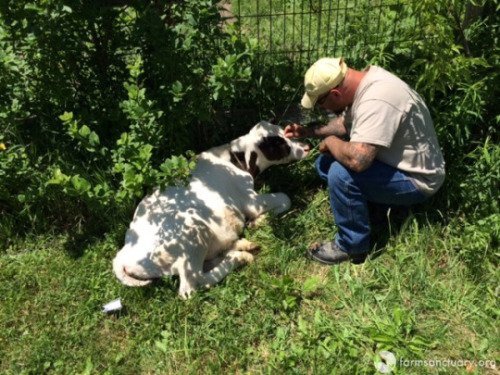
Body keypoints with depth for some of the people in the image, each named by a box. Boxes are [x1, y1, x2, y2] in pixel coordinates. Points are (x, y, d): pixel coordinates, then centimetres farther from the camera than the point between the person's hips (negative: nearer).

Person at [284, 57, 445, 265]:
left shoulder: (375, 101, -34)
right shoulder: (366, 79, -4)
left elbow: (356, 160, -42)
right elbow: (345, 121, 13)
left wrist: (330, 141, -22)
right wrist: (309, 131, 1)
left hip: (416, 179, -9)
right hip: (397, 162, 10)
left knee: (341, 173, -29)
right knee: (325, 161, 8)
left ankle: (352, 246, -9)